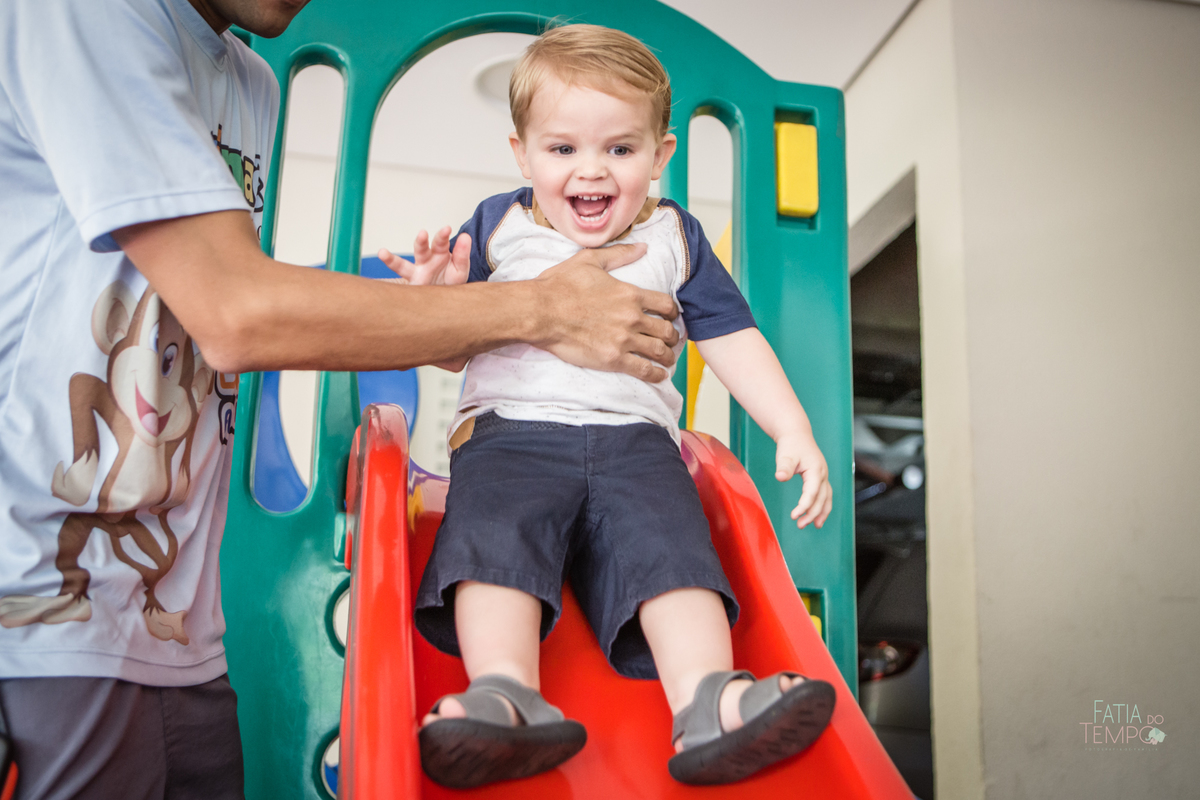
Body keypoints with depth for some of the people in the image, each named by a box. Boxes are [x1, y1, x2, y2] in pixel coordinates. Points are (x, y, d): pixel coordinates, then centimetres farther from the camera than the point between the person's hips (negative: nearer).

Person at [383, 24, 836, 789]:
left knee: (670, 537, -25)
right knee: (494, 532, -29)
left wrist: (795, 432, 3)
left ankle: (706, 701, -34)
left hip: (634, 438, 1)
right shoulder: (496, 226, 12)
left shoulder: (673, 239, 15)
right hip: (510, 430, -1)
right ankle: (506, 696, -40)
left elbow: (735, 340, 14)